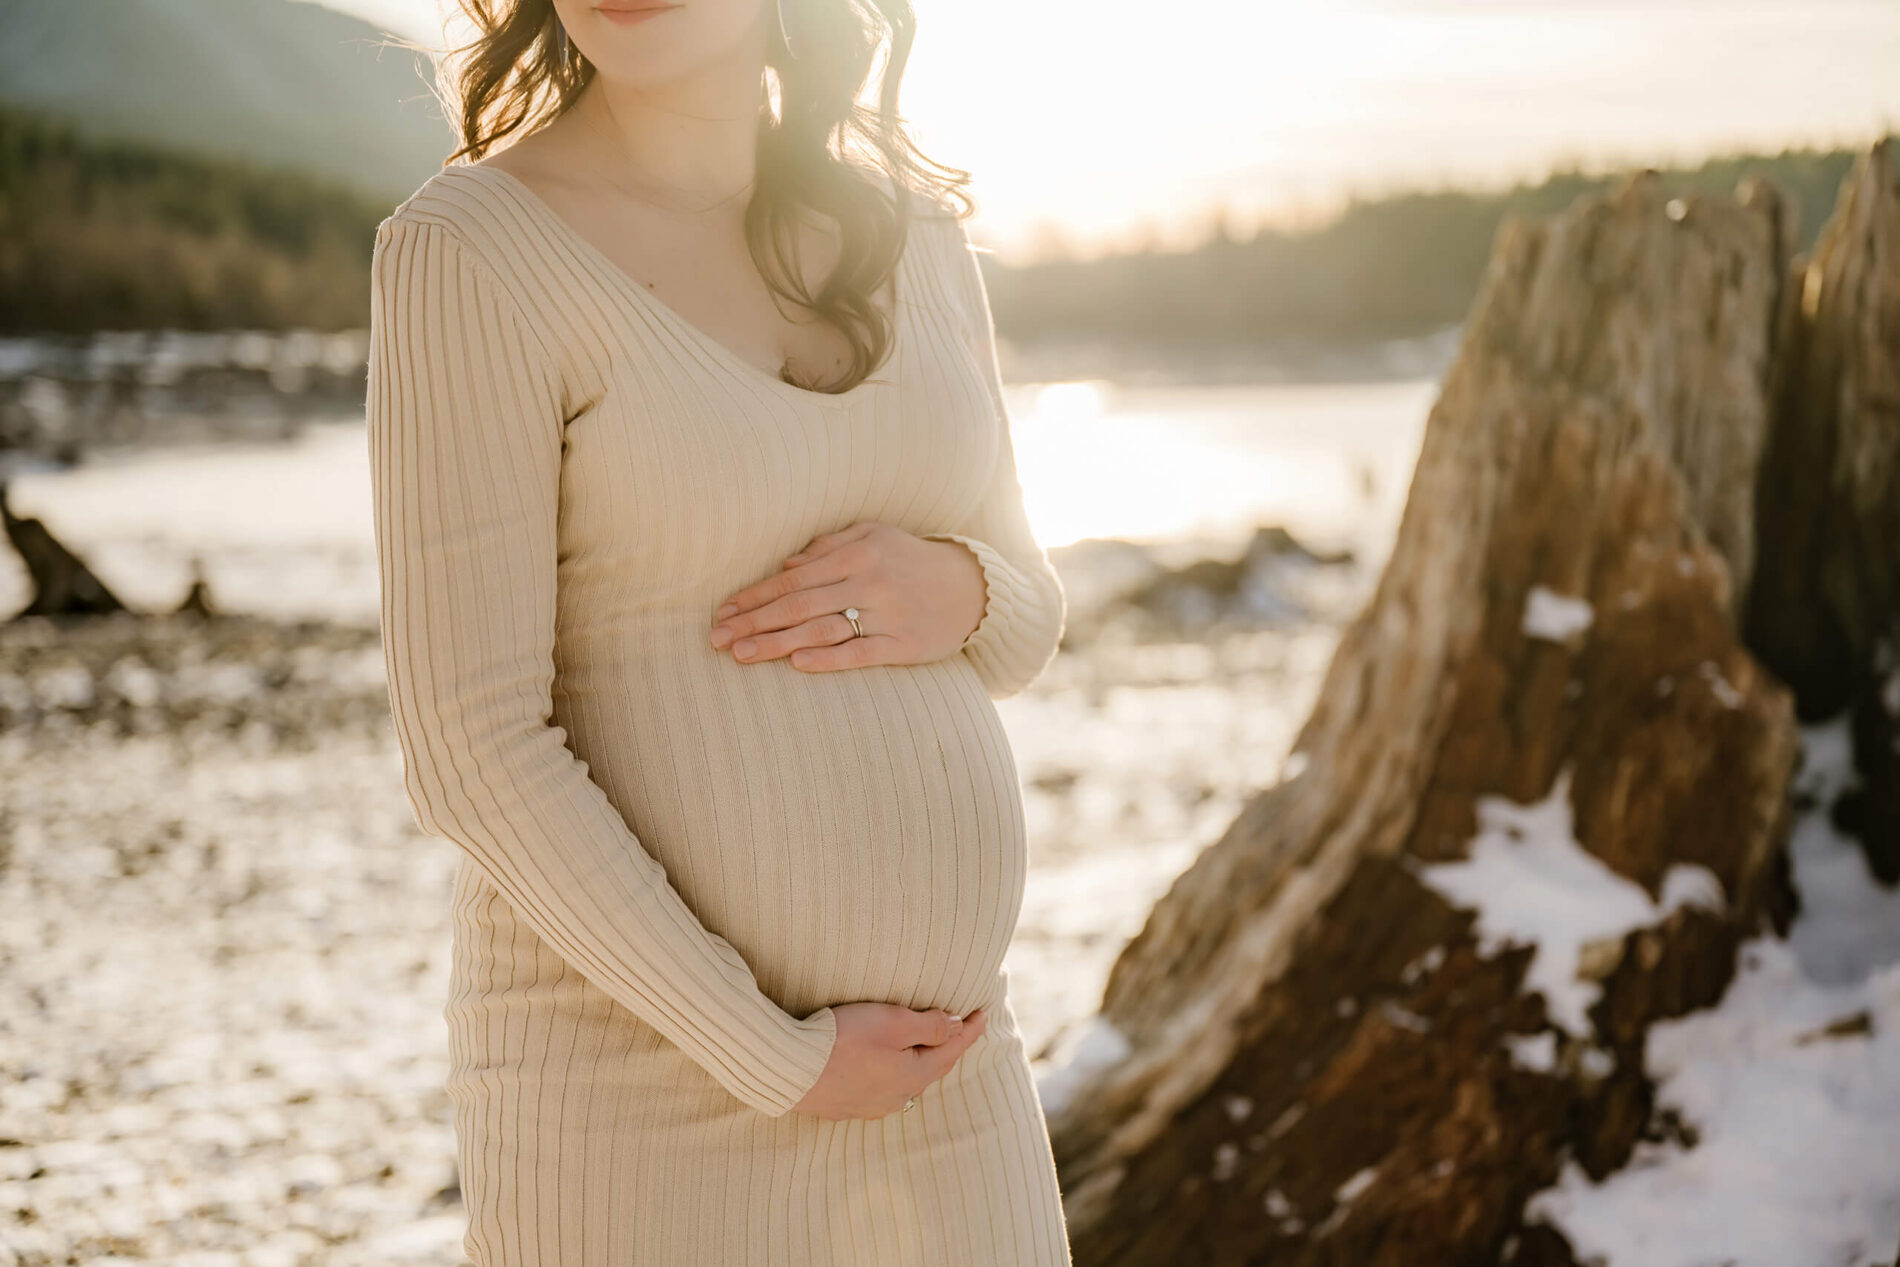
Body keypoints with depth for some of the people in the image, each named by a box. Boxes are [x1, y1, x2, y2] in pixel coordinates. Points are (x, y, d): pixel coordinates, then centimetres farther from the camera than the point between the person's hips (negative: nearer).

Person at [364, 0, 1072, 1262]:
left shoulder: (909, 231, 6)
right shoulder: (466, 250, -12)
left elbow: (1019, 626, 13)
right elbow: (473, 750, -15)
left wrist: (950, 599, -11)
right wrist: (776, 1063, -15)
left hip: (926, 1065, 6)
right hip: (638, 1079, -5)